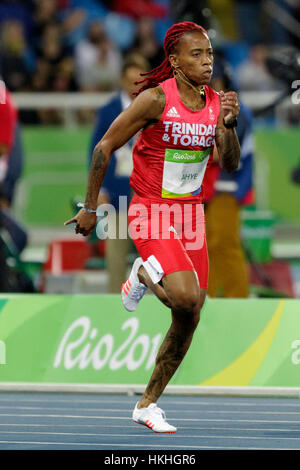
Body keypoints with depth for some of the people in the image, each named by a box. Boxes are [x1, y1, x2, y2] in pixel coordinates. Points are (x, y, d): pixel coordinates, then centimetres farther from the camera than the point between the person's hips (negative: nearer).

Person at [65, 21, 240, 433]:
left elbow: (229, 164, 3)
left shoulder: (215, 102, 3)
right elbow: (106, 146, -9)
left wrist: (229, 124, -16)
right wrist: (90, 208, -6)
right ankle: (143, 274, 9)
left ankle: (148, 404, 18)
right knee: (186, 299, -26)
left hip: (191, 214, 6)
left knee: (188, 320, 4)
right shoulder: (156, 98, -14)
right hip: (151, 213, -6)